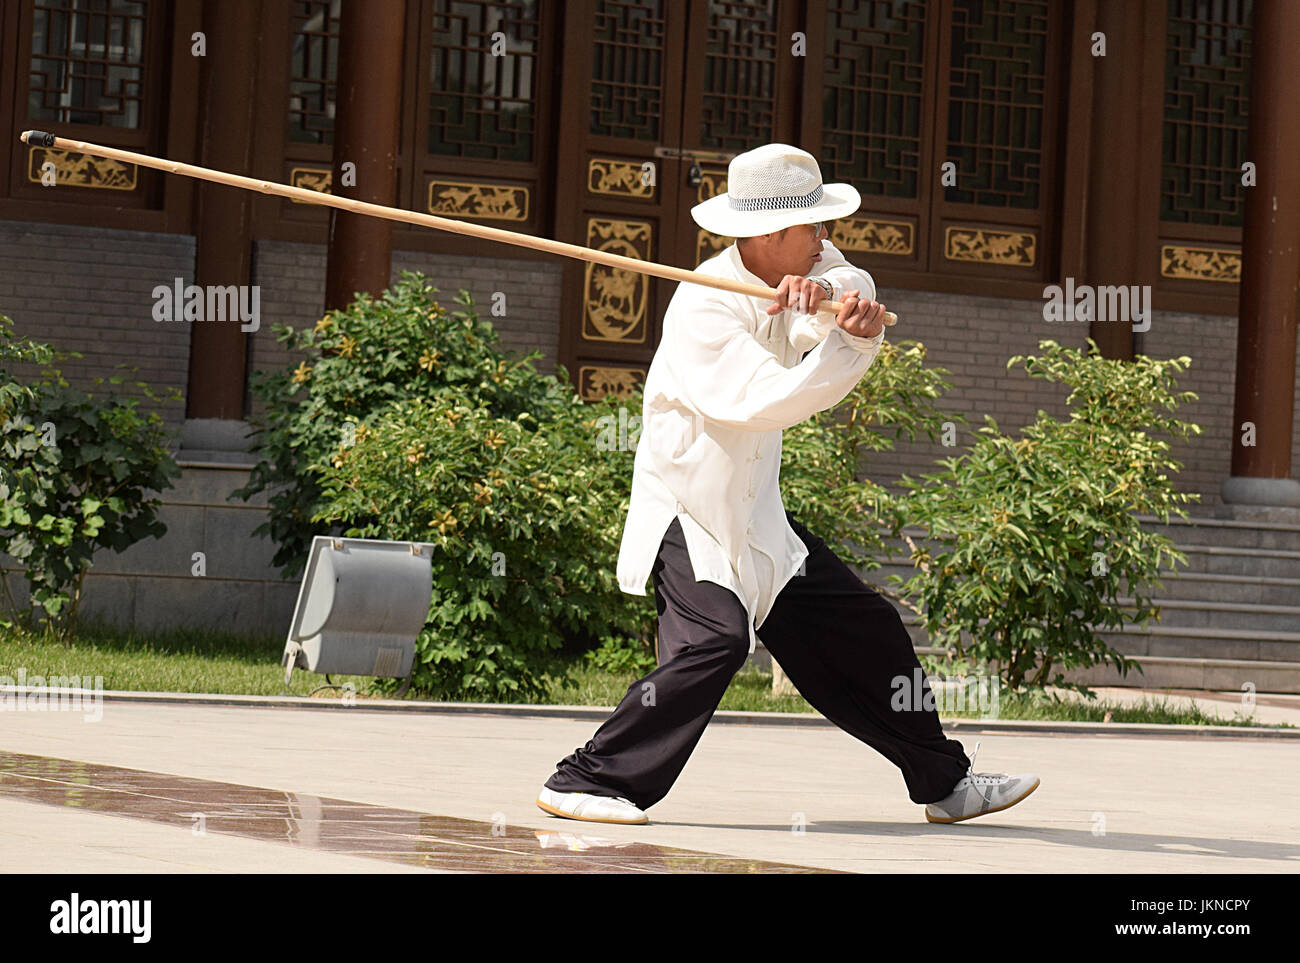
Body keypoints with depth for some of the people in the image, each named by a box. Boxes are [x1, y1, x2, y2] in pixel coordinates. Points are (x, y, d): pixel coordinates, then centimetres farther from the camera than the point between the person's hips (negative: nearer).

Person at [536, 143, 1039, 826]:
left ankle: (945, 782, 25)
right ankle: (586, 783, -23)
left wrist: (825, 291, -36)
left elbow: (853, 282, -15)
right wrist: (848, 341, -35)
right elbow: (770, 402, -32)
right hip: (687, 516, -9)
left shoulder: (798, 275, 3)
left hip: (758, 520, 9)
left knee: (864, 629, 12)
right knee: (715, 639, -29)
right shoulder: (702, 308, -22)